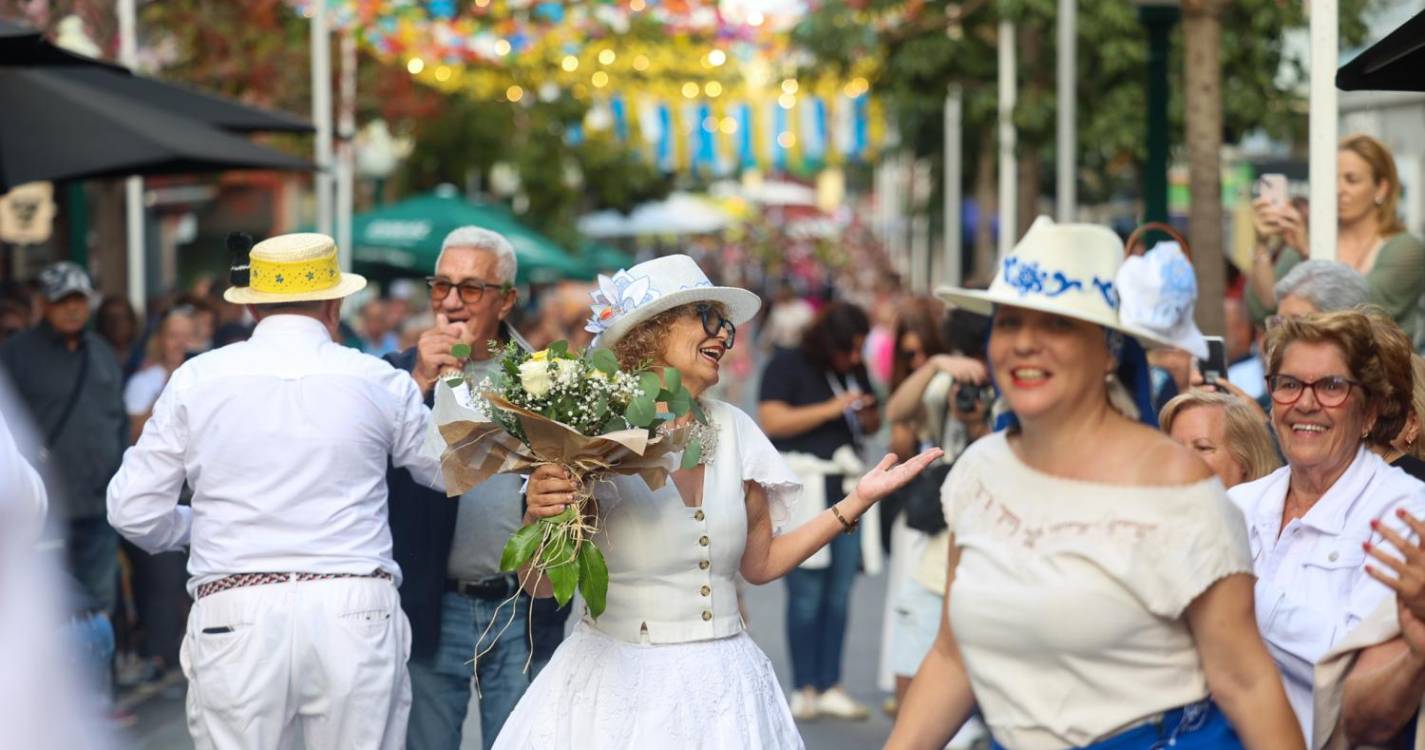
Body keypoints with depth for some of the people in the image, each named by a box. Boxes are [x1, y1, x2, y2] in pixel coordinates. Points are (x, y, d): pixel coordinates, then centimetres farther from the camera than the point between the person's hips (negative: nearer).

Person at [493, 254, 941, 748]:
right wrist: (539, 515, -28)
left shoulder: (732, 429, 6)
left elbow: (759, 563, 12)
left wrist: (858, 501, 7)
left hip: (723, 682, 5)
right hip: (621, 679, -4)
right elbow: (541, 582, -8)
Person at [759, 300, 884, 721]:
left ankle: (830, 687, 6)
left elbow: (873, 425, 27)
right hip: (804, 489, -6)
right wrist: (831, 410, -15)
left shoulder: (855, 370, 17)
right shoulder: (788, 365, -2)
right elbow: (771, 420, -12)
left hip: (847, 488, 6)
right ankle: (803, 690, 0)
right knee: (807, 594, -6)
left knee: (839, 594, 2)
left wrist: (867, 416, 3)